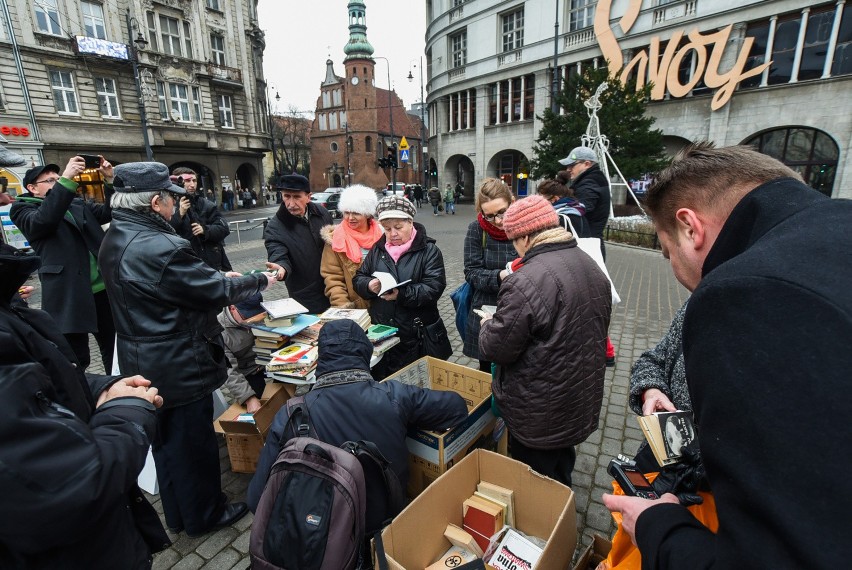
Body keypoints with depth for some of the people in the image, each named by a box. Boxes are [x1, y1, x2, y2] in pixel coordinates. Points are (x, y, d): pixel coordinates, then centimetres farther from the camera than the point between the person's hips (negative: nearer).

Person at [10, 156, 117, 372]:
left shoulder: (78, 203, 19)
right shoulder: (23, 209, 3)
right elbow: (44, 219, -18)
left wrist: (109, 180, -3)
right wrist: (67, 179, -24)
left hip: (103, 286, 5)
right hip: (70, 294, -5)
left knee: (115, 349, 15)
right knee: (77, 358, 2)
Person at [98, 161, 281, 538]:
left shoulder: (115, 239, 4)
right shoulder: (161, 247, -27)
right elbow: (216, 292, -20)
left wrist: (218, 278, 11)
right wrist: (263, 279, -5)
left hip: (144, 362, 10)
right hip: (178, 366, -9)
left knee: (167, 439, 24)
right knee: (194, 442, 11)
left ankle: (177, 513, 44)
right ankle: (205, 515, 33)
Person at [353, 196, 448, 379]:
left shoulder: (429, 250, -5)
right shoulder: (378, 249, 9)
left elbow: (434, 287, -15)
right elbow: (359, 278, 11)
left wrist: (402, 295, -27)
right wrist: (369, 285, -13)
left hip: (418, 333, -4)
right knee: (383, 380, 17)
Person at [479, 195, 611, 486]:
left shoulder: (527, 281, -29)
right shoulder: (592, 267, 2)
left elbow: (497, 347, -23)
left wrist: (487, 326, -1)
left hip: (539, 417, -8)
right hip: (583, 404, 8)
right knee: (562, 473, 29)